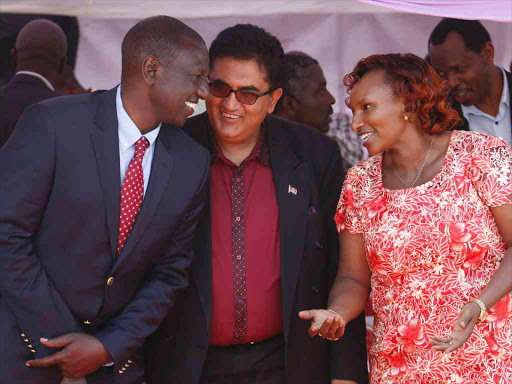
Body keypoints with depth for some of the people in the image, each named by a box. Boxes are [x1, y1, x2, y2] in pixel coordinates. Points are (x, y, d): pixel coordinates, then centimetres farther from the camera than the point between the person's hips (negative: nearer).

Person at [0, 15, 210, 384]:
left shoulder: (192, 163, -3)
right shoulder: (51, 123, -16)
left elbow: (171, 271, 2)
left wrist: (110, 346, -9)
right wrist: (59, 334, -16)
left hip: (118, 340, 4)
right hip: (32, 330, -4)